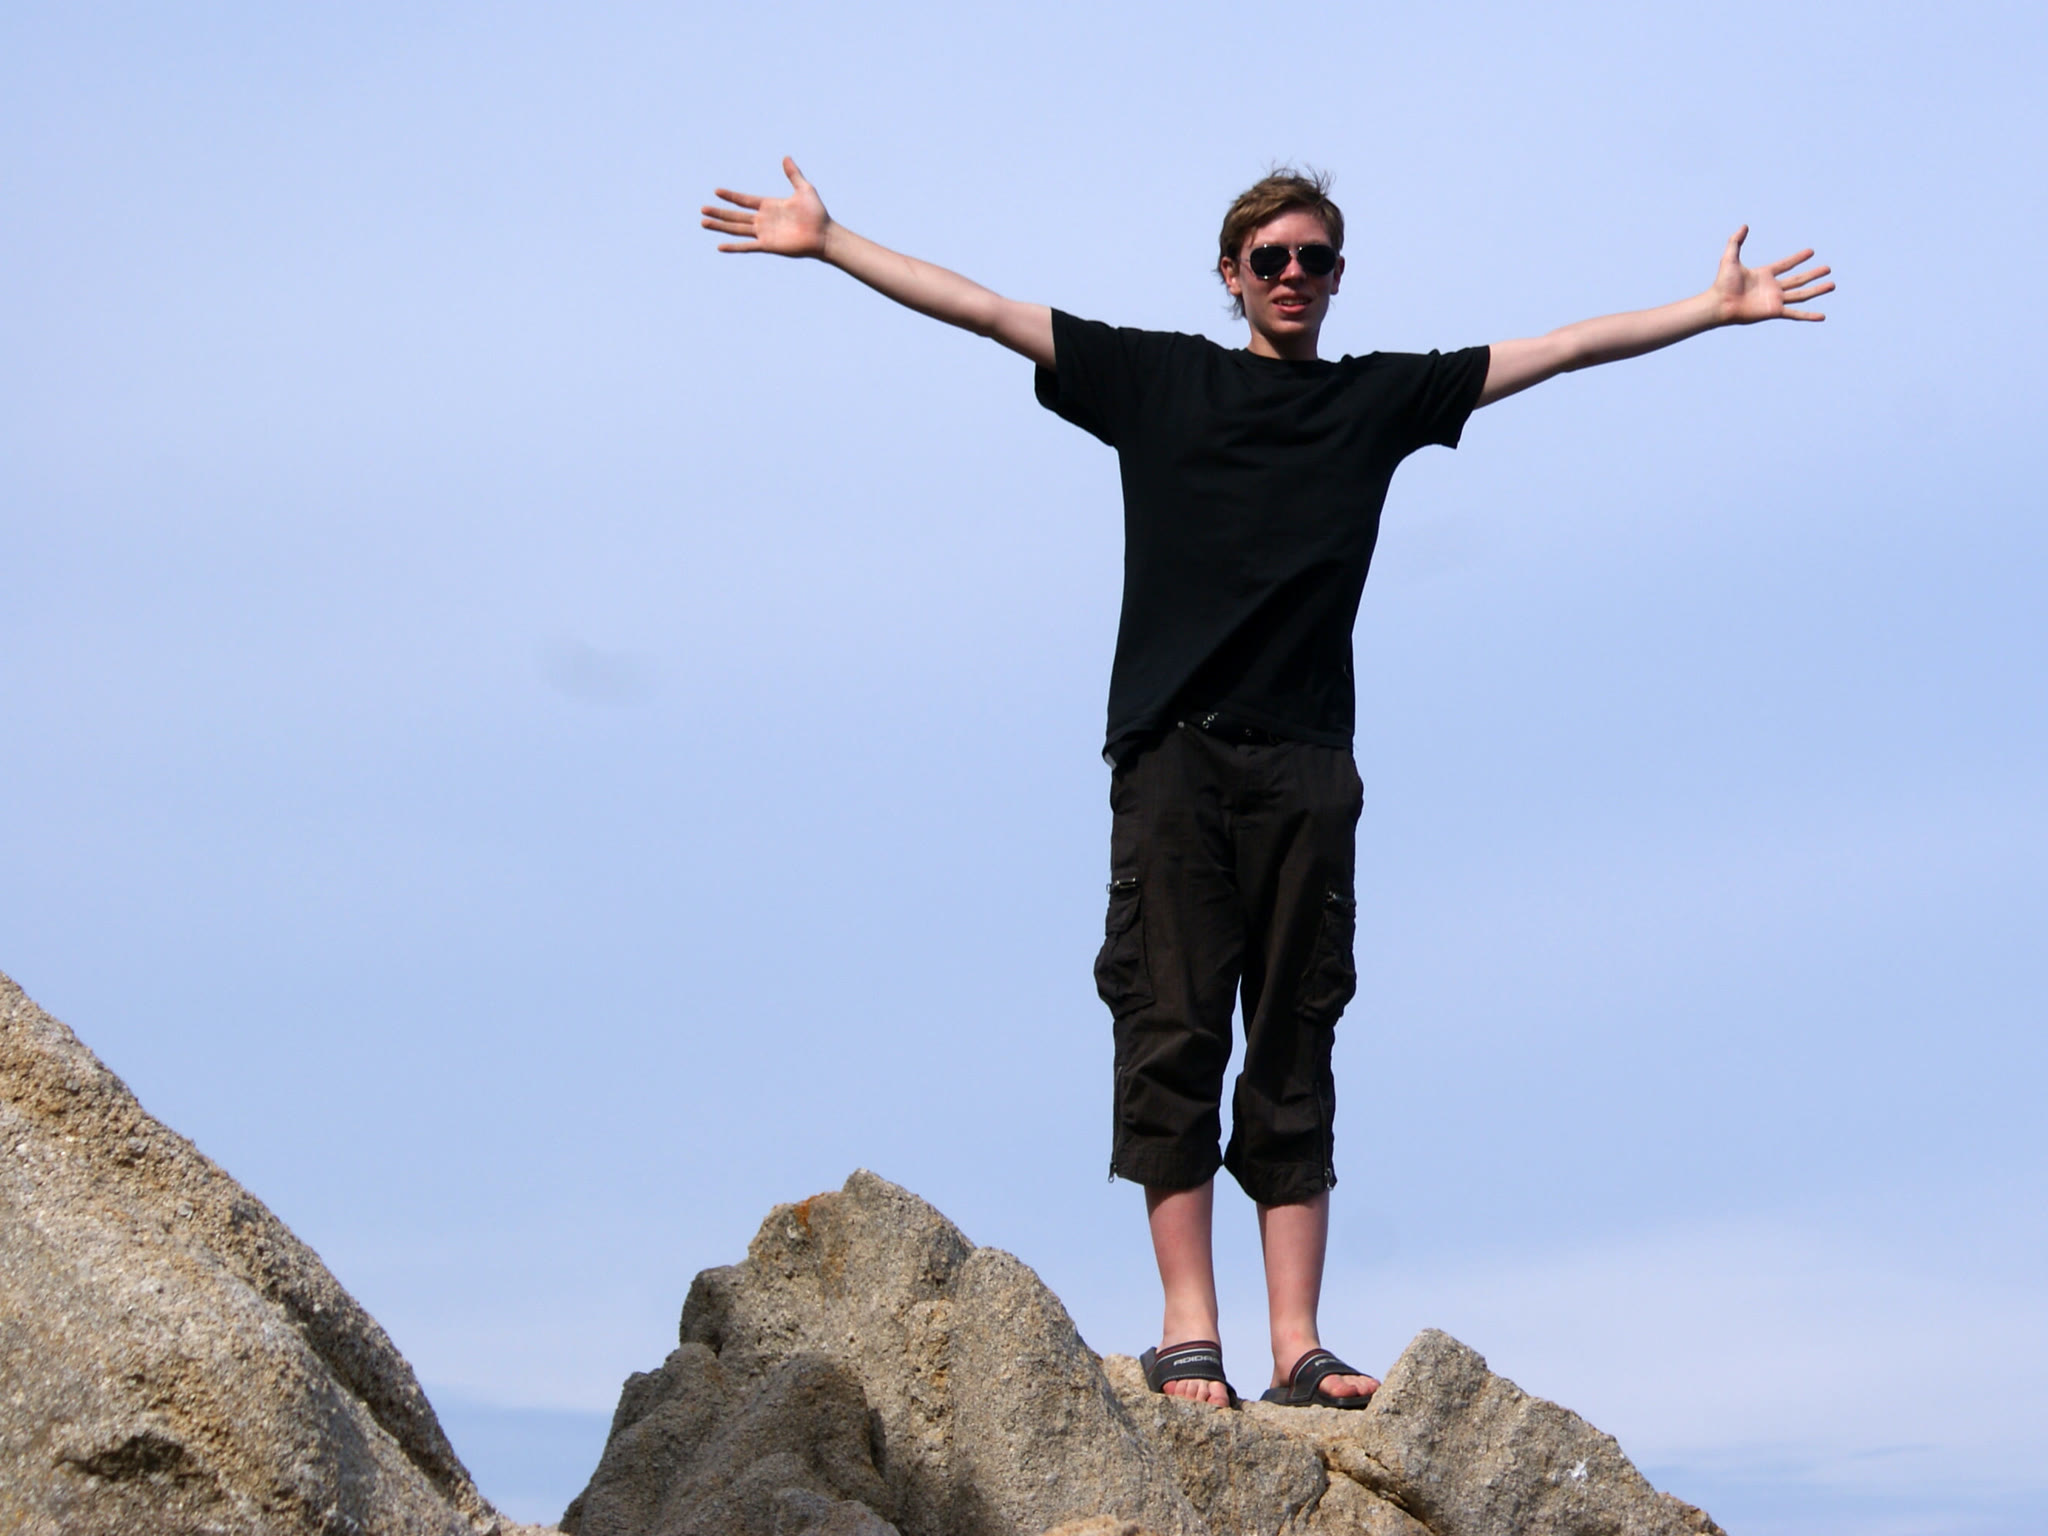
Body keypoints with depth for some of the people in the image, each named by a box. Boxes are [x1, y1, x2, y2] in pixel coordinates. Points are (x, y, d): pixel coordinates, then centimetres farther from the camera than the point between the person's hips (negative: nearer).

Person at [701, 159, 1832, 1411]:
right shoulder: (1156, 378, 14)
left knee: (1295, 1052, 0)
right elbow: (980, 309, 15)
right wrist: (827, 242, 13)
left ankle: (1299, 1345, -2)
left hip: (1307, 766, 1)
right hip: (1172, 754, -1)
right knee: (1172, 1038, -6)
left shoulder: (1383, 395, 17)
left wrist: (1716, 308, 22)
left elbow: (1571, 346, 21)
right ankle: (1188, 1327, -5)